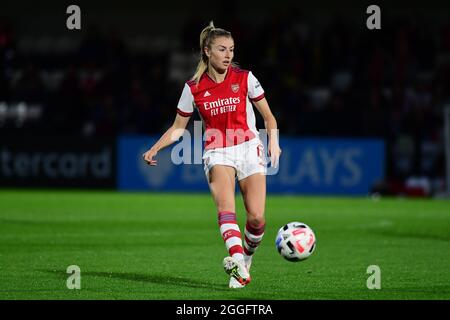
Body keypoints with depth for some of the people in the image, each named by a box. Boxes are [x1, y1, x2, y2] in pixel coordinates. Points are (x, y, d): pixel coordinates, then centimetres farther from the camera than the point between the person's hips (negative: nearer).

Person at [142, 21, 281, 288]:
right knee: (225, 206, -29)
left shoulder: (244, 78, 0)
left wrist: (273, 141, -11)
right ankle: (237, 260, -48)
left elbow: (268, 116, 7)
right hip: (217, 153, 0)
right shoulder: (194, 88, 2)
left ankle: (246, 262, 16)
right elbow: (178, 128, 12)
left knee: (257, 218, -12)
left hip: (248, 149, 0)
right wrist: (155, 149, -2)